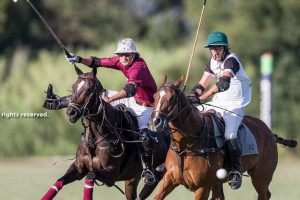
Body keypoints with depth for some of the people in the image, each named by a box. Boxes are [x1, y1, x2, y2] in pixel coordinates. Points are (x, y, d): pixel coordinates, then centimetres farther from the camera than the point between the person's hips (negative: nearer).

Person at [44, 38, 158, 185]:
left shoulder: (139, 67, -29)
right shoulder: (120, 61, -5)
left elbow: (130, 89, -44)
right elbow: (97, 62, -4)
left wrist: (109, 99, -53)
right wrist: (79, 60, -22)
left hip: (145, 106, -8)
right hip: (132, 100, 8)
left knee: (145, 135, -31)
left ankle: (147, 169, -16)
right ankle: (59, 103, 17)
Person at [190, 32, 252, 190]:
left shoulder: (231, 61, -18)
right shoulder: (212, 62, 9)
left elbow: (224, 83, -35)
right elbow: (201, 85, 15)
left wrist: (202, 98, -39)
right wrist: (191, 97, -5)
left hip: (234, 106, -8)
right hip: (218, 103, 8)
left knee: (229, 135, -29)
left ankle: (236, 170, -13)